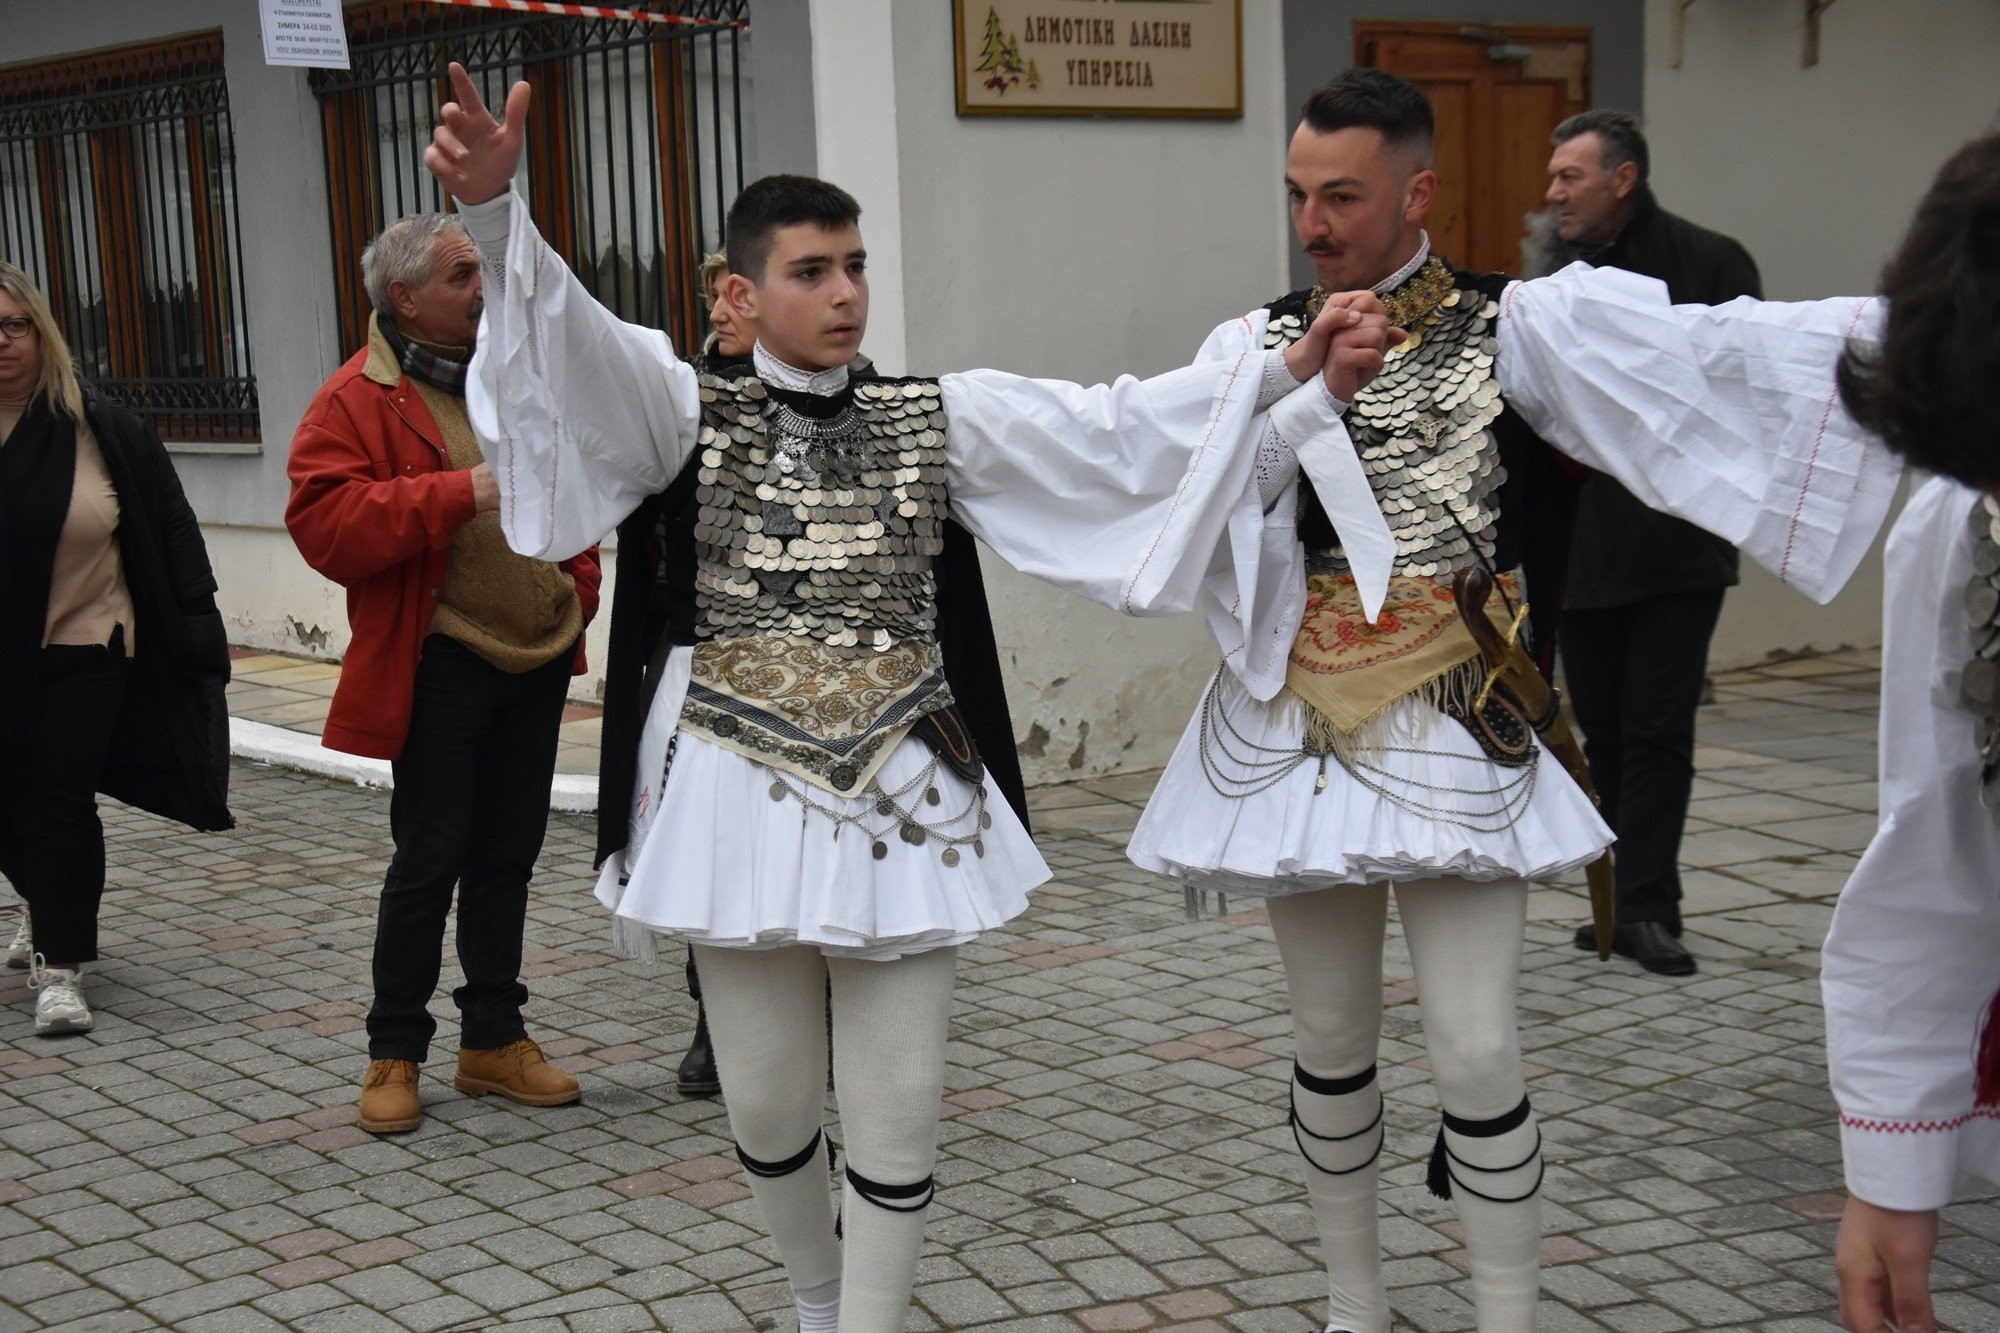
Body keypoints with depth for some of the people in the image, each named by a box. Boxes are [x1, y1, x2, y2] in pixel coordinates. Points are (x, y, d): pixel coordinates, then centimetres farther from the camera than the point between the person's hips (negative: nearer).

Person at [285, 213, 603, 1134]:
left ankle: (494, 1039, 24)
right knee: (429, 860, -1)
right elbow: (326, 526, -20)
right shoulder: (354, 402, -8)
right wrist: (460, 492, -25)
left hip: (538, 659, 6)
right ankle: (394, 1052, 13)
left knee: (508, 855, 13)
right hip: (441, 668, -6)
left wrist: (579, 590, 7)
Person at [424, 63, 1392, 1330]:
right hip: (743, 794, 0)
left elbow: (1115, 429, -4)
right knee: (767, 1103, 10)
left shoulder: (945, 418, 4)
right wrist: (495, 209, -39)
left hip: (902, 799, 1)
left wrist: (1290, 372, -15)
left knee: (897, 1110, 2)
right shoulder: (688, 409, -1)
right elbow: (571, 339, -19)